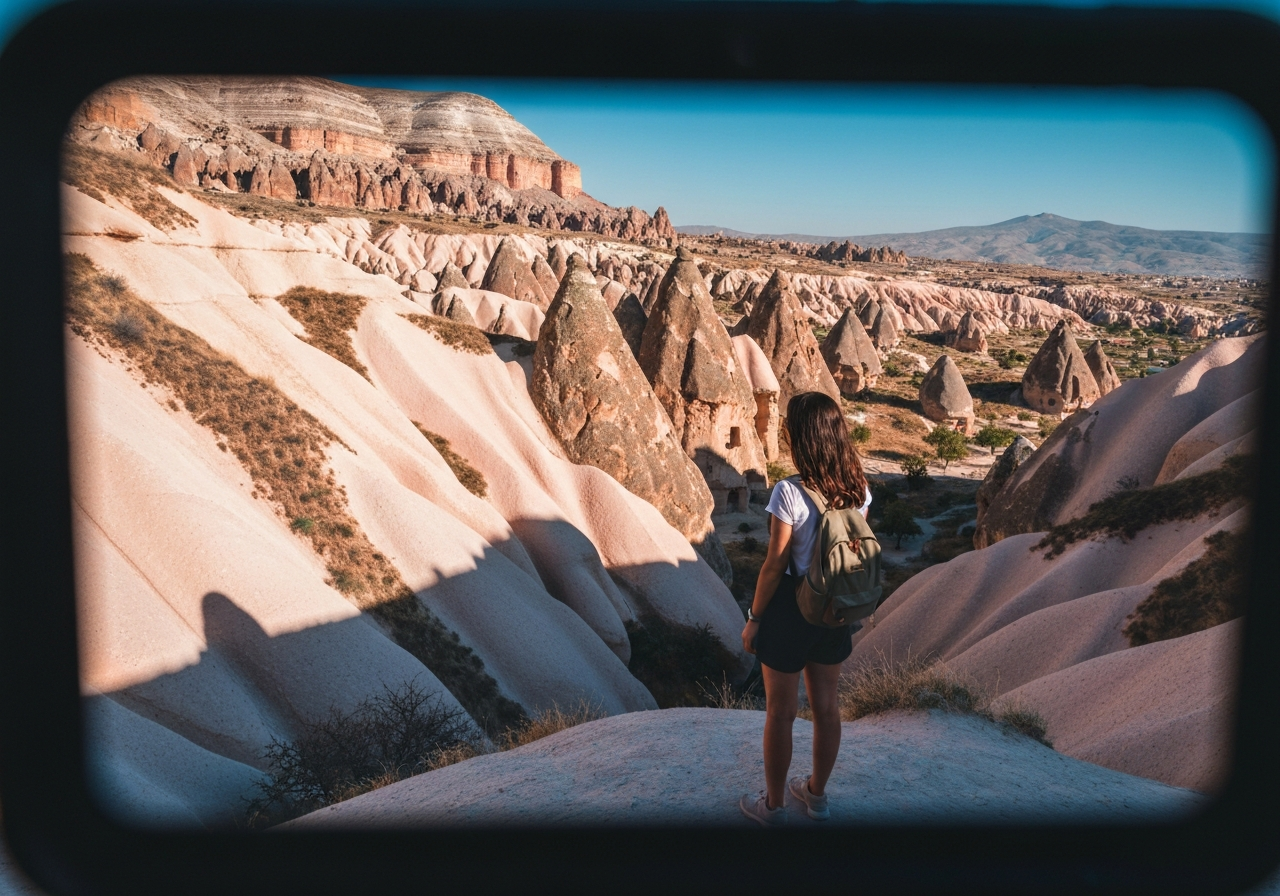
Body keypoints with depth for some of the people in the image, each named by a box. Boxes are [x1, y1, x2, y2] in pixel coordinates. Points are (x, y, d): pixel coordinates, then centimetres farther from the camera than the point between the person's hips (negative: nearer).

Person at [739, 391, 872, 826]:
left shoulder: (789, 493, -25)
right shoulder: (857, 488, -7)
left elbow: (774, 566, -19)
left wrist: (753, 619, -6)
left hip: (790, 609, -6)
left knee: (780, 711, 12)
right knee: (826, 704, 21)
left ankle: (772, 805, 30)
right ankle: (817, 794, 41)